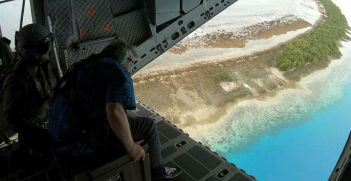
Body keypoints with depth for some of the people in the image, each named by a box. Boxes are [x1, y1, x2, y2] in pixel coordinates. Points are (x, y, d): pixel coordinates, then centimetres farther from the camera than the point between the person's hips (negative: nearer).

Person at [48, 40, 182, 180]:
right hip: (87, 139, -9)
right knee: (147, 126, 8)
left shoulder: (86, 66, 18)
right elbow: (114, 112, -27)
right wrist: (131, 146, -13)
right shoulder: (118, 71, -10)